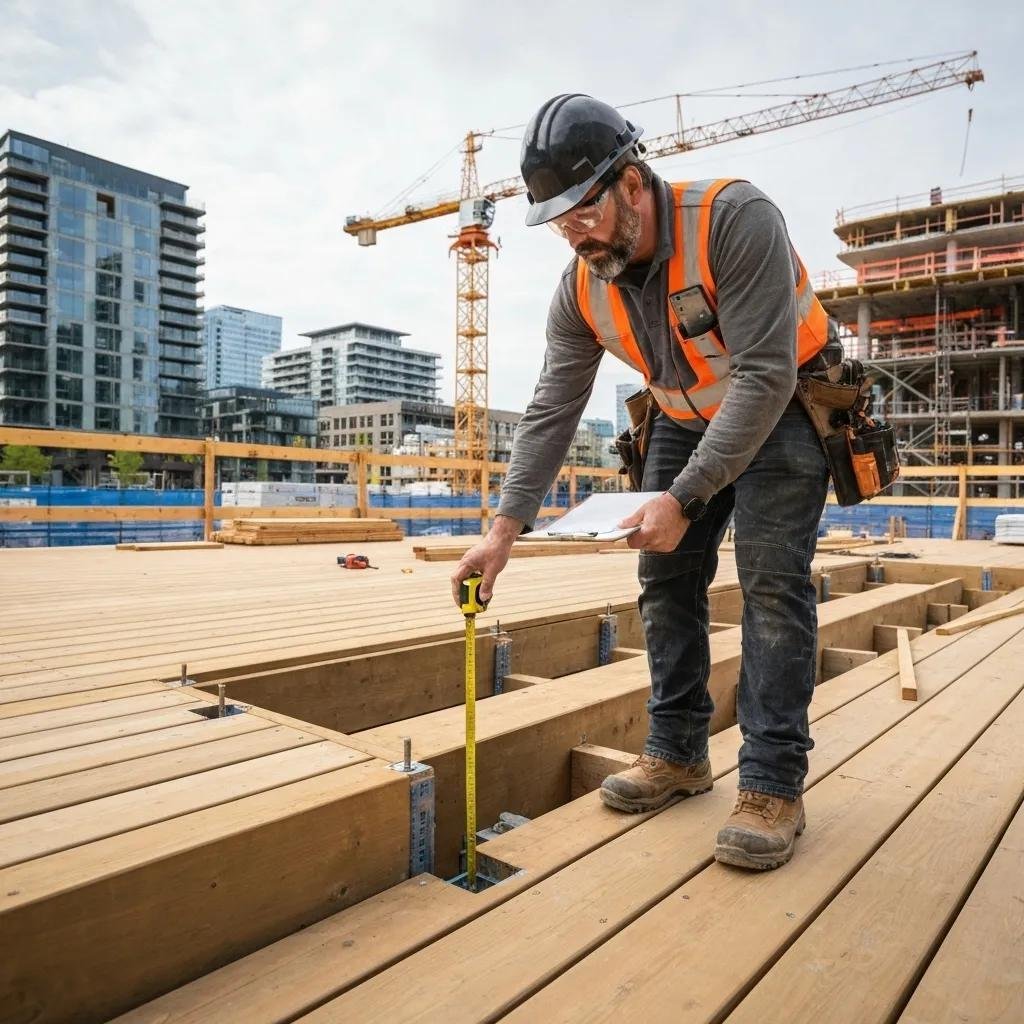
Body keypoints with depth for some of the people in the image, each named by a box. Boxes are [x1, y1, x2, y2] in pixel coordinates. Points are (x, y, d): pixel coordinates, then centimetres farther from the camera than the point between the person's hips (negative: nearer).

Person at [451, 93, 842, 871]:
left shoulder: (735, 219, -29)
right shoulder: (581, 290, -11)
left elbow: (765, 378, -33)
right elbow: (551, 412, -11)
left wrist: (685, 497, -36)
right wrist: (505, 528, -18)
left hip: (782, 410, -5)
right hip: (687, 421, 6)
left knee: (772, 578, -15)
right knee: (667, 579, 1)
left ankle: (773, 784, -6)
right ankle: (677, 754, 12)